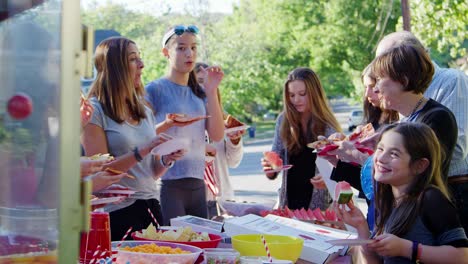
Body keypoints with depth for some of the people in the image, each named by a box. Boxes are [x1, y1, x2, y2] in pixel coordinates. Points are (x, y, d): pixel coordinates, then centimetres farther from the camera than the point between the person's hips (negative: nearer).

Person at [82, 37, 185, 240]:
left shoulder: (145, 111, 14)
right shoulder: (95, 110, -7)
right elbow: (101, 170, -14)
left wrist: (166, 159, -2)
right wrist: (142, 151, -19)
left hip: (151, 206, 6)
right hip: (117, 213, -6)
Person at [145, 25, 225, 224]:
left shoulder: (199, 92, 14)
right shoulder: (155, 90, -4)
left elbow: (217, 135, 3)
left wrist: (211, 91, -2)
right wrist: (166, 125, -25)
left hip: (197, 183, 6)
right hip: (167, 183, -6)